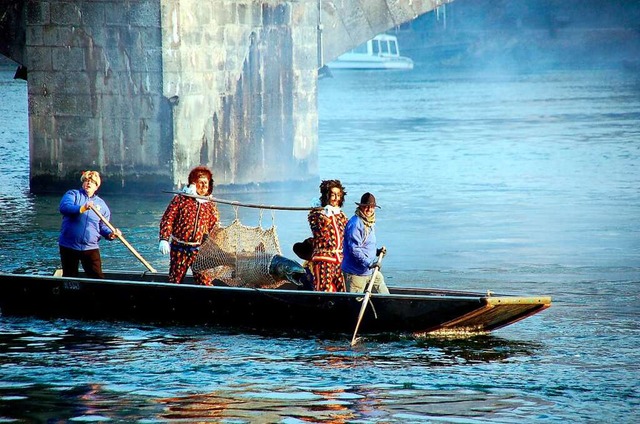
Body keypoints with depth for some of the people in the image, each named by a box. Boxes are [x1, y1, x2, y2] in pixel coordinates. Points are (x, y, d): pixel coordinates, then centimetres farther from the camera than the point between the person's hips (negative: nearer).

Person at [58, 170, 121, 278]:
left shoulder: (101, 204, 14)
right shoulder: (72, 195, 4)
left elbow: (103, 226, 13)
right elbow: (64, 208, -17)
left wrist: (110, 234, -9)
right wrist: (82, 208, -31)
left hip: (90, 248, 2)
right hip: (69, 246, -2)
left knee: (97, 278, -7)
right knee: (69, 278, 7)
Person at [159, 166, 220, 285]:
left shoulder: (211, 206, 9)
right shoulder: (180, 199, 1)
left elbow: (214, 229, 13)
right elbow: (167, 219, -2)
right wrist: (164, 239, -12)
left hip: (200, 250, 1)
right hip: (179, 248, -1)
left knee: (205, 281, -5)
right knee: (175, 280, 7)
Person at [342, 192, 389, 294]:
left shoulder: (370, 222, 14)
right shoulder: (355, 224, -18)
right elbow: (354, 249, -25)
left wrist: (377, 251, 9)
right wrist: (369, 263, -27)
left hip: (372, 270, 9)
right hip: (356, 273, -9)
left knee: (385, 297, 12)